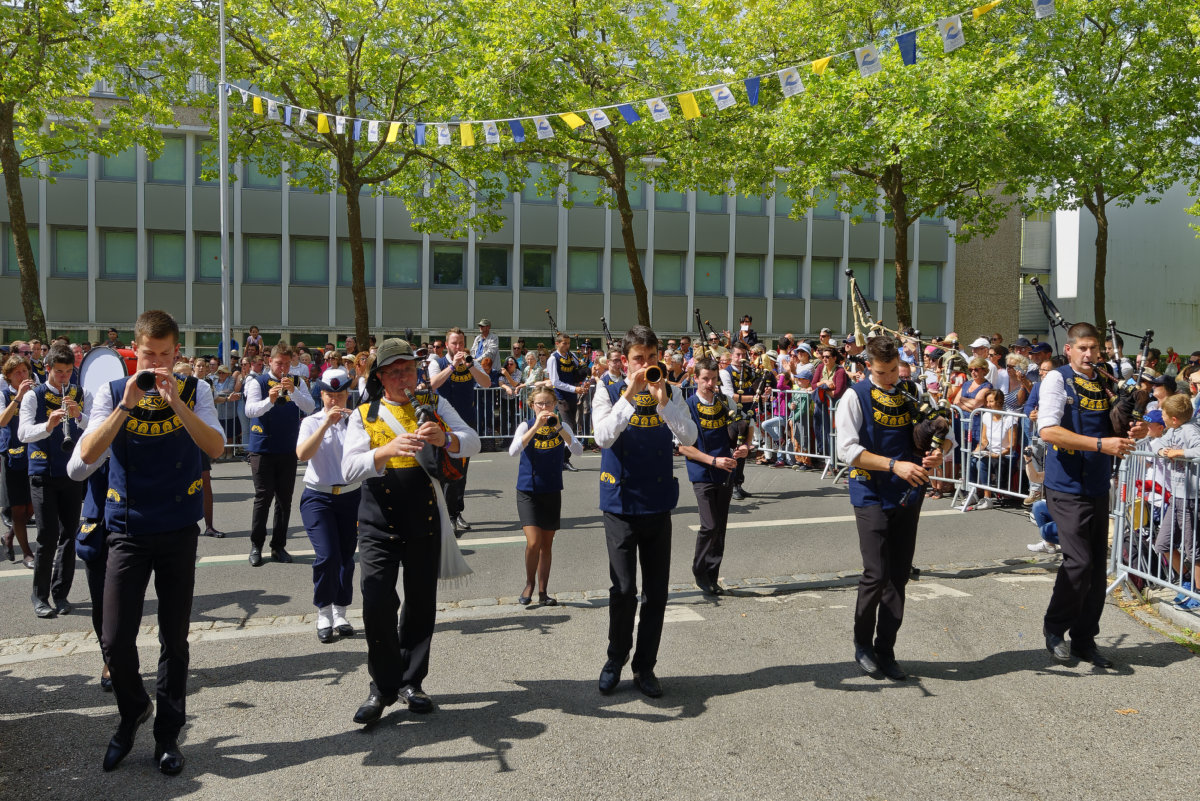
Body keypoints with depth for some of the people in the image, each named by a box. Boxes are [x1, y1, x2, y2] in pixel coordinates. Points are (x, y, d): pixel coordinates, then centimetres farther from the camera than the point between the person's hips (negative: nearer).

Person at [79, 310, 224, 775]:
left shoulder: (195, 391, -2)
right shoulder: (114, 393, -1)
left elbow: (216, 448, -16)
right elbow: (88, 454, -12)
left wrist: (176, 402, -25)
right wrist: (127, 404, -20)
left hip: (178, 531, 0)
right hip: (127, 531, 0)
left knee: (174, 639, 8)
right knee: (115, 640, -1)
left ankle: (168, 734, 24)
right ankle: (133, 710, 29)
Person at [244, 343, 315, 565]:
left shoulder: (297, 383, 6)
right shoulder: (258, 383, -1)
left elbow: (310, 408, -8)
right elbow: (250, 410, -16)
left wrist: (293, 391, -25)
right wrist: (270, 400, -34)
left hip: (288, 449, 3)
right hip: (263, 448, -3)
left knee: (285, 499, 6)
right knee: (263, 497, -3)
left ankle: (279, 546, 15)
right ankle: (256, 546, 8)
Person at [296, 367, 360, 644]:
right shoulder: (311, 422, 3)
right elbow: (302, 454, -15)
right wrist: (326, 423, -21)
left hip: (351, 496, 2)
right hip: (318, 498, -2)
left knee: (347, 557, 5)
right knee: (327, 556, -14)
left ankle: (340, 614, 19)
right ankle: (323, 615, 4)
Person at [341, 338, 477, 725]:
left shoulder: (434, 404, 8)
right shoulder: (364, 415, 3)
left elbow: (473, 442, -3)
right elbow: (350, 468, -11)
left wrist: (444, 438, -25)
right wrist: (387, 450, -29)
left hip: (425, 519, 2)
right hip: (379, 521, -2)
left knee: (421, 602, 9)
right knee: (377, 602, -10)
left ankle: (410, 681, 27)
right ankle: (382, 686, 10)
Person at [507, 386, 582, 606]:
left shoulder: (562, 426, 1)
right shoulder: (527, 425, -5)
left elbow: (577, 450, -15)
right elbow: (513, 451, -22)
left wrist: (559, 428, -28)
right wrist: (536, 427, -29)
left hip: (552, 491, 2)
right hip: (528, 491, -2)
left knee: (547, 544, 9)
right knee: (533, 542, -13)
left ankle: (543, 592, 20)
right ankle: (529, 583, 11)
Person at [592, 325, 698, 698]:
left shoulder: (670, 394, 4)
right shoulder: (609, 394, -1)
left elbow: (689, 437, -9)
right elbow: (604, 436, -18)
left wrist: (662, 400, -20)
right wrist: (629, 395, -23)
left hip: (658, 505, 2)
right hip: (620, 504, -2)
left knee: (656, 592, 7)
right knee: (624, 589, -5)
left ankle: (645, 667, 22)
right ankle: (616, 658, 20)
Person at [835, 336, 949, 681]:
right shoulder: (856, 397, -6)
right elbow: (847, 450, -15)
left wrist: (938, 451, -6)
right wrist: (895, 465, -22)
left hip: (908, 495, 5)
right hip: (872, 496, -5)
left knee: (899, 575, 8)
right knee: (876, 574, -8)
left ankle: (885, 650, 20)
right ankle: (863, 645, 15)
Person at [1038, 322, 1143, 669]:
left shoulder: (1105, 384, 10)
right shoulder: (1057, 379, -7)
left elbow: (1112, 430, 21)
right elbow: (1048, 430, -20)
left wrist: (1132, 432, -2)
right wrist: (1101, 444, -24)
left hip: (1098, 487, 6)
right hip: (1067, 486, -6)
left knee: (1097, 566, 9)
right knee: (1079, 562, -11)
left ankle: (1084, 640, 23)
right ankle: (1055, 627, 13)